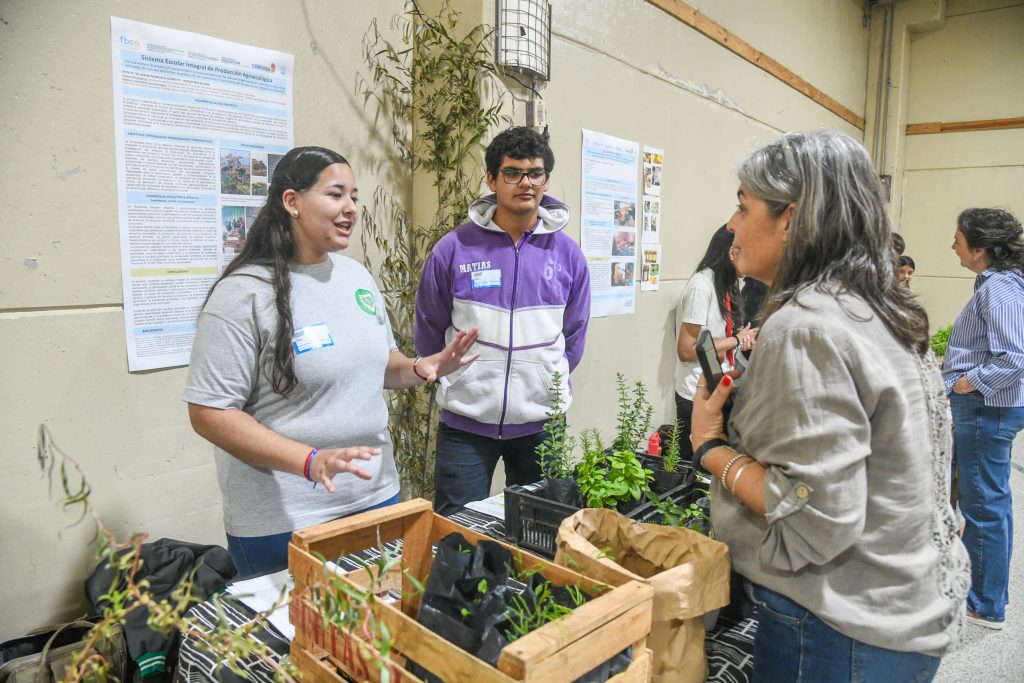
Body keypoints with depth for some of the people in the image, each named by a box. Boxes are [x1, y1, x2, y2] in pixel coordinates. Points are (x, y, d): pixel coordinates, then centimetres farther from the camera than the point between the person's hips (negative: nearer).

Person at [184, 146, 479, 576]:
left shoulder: (357, 276, 6)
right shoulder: (245, 293, -16)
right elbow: (209, 412, -18)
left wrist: (421, 369, -5)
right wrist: (310, 461, -27)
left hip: (376, 497, 7)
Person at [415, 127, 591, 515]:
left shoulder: (567, 253, 0)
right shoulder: (454, 248, -7)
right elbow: (429, 331, 4)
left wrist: (547, 382, 11)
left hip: (541, 421, 2)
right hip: (465, 423, -2)